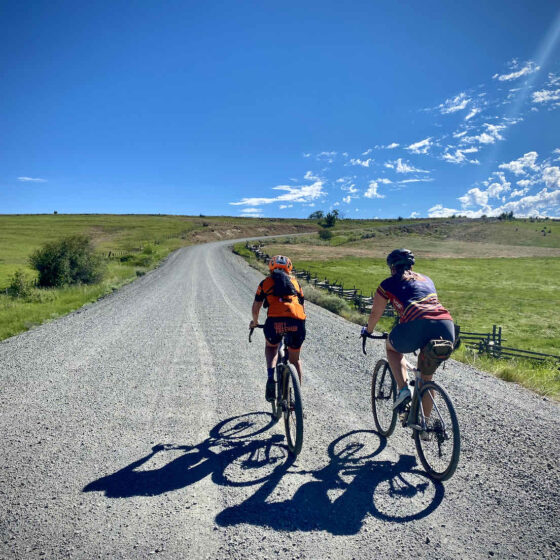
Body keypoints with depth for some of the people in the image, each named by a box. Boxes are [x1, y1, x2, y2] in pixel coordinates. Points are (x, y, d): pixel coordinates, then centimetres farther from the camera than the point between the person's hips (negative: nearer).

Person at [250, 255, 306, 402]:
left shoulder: (266, 282, 22)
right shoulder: (295, 281, 27)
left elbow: (255, 308, 23)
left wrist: (254, 322, 43)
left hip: (275, 321, -2)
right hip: (297, 322, 2)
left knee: (271, 347, 30)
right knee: (294, 360, 25)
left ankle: (271, 376, 5)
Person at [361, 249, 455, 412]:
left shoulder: (389, 283, 19)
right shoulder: (426, 279, 33)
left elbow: (375, 313, 26)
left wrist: (368, 331, 46)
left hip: (417, 325, -5)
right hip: (447, 327, 5)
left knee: (391, 347, 29)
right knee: (426, 378, 25)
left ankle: (403, 388, 11)